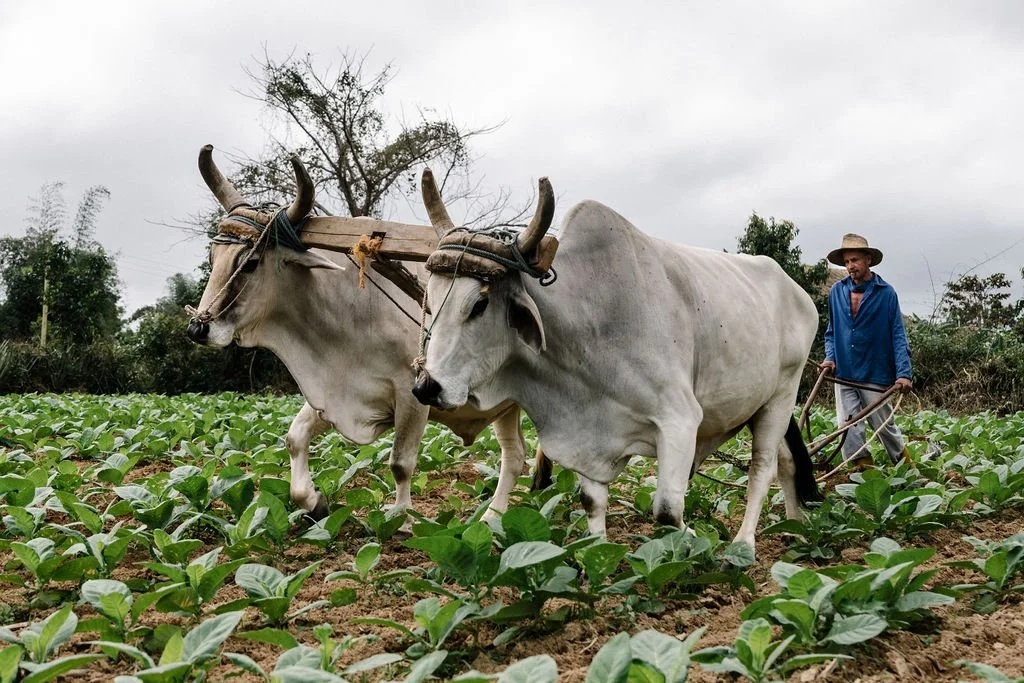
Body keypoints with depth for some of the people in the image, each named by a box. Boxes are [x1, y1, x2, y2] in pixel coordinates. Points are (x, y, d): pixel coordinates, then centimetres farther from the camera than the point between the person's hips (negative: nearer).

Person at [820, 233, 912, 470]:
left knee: (884, 424, 7)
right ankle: (862, 468, 9)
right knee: (848, 427, 0)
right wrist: (830, 357, 0)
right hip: (843, 373, 3)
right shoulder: (836, 291, 5)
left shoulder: (885, 293, -5)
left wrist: (903, 373, -15)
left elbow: (898, 335, -6)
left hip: (875, 374, -3)